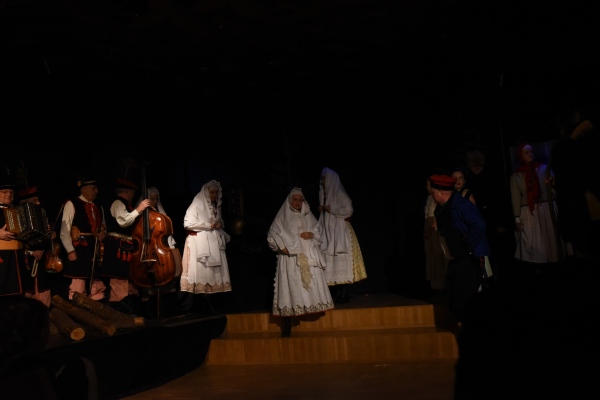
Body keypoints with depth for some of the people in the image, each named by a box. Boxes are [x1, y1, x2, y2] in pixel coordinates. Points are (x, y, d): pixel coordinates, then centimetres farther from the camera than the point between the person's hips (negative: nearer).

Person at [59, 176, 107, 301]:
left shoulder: (99, 207, 18)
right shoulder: (72, 204, -2)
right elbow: (64, 230, -7)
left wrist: (103, 233, 3)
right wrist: (70, 250, -15)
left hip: (96, 253, 6)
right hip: (79, 252, -6)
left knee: (97, 289, 6)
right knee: (78, 288, -8)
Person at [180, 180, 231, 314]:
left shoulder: (216, 207, 16)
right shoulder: (197, 204, -5)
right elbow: (188, 223, -14)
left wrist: (219, 225, 5)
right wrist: (208, 225, -10)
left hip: (214, 244, 7)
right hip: (199, 244, -6)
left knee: (211, 273, 2)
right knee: (199, 272, -11)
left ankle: (206, 304, 6)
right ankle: (190, 302, -6)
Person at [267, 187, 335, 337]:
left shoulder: (308, 216, 16)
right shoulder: (282, 217, 5)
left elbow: (319, 232, 17)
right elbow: (271, 236, 2)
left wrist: (312, 234, -4)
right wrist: (281, 246, -12)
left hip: (309, 257, 4)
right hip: (290, 257, -4)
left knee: (312, 283, -2)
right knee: (292, 286, -10)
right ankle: (287, 327, -10)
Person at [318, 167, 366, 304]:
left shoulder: (339, 194, -6)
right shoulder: (325, 195, 16)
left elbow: (349, 210, -15)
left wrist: (331, 209, -14)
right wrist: (322, 210, 3)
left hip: (340, 231, -7)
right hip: (328, 232, 7)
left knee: (341, 262, -7)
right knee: (332, 262, 3)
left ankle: (342, 295, -6)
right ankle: (336, 294, 5)